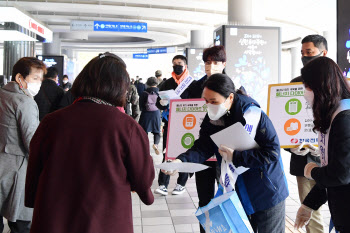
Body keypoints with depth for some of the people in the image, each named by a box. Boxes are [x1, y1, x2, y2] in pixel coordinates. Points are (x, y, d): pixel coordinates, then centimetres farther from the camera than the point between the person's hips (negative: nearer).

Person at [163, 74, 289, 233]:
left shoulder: (254, 116, -24)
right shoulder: (212, 119, -5)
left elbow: (272, 153, -25)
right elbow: (202, 147, -13)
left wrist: (235, 157, -29)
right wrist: (182, 161, -31)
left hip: (267, 194, -5)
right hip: (237, 194, 5)